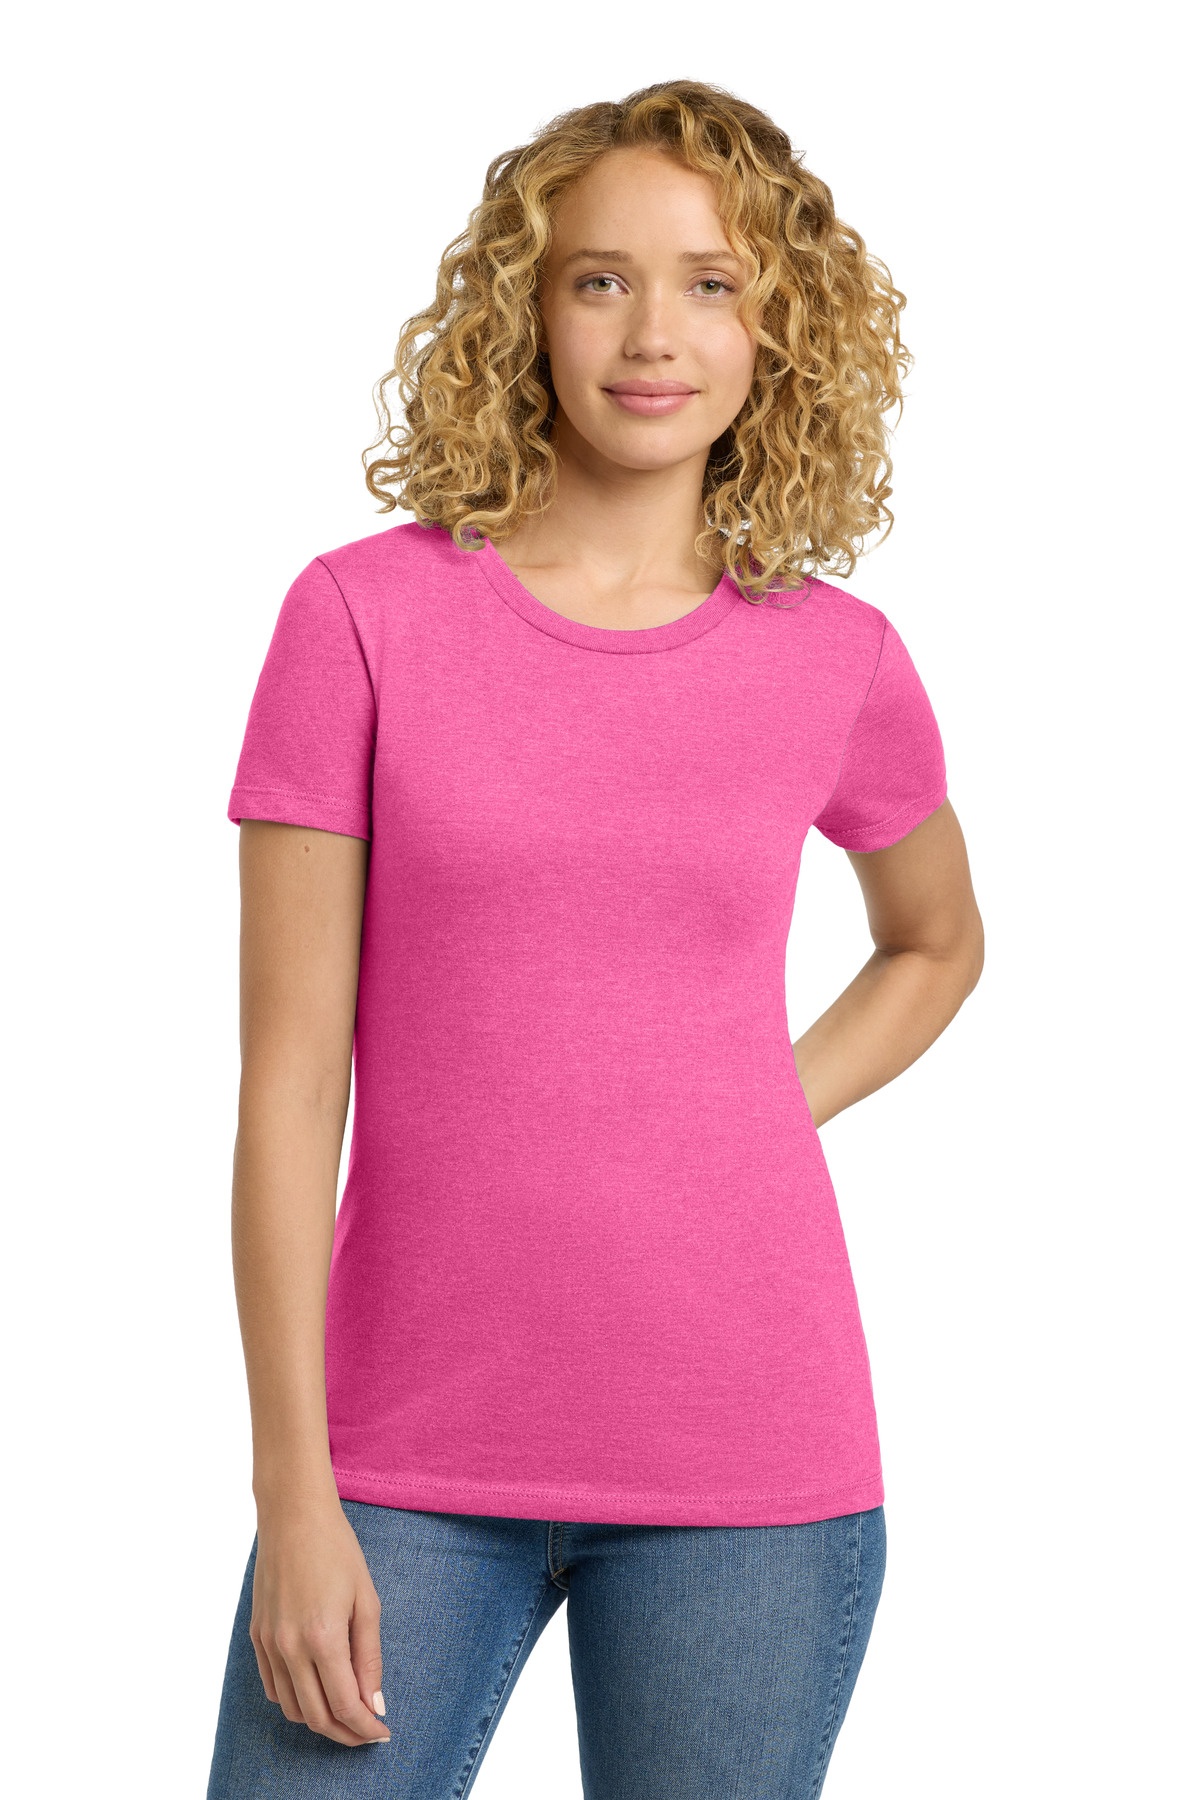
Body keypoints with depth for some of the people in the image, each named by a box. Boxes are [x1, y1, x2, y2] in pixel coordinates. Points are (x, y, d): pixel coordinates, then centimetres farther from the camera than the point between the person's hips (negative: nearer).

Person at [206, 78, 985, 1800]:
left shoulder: (836, 662, 2)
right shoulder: (364, 614, -3)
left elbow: (938, 944, 22)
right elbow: (291, 1078, -5)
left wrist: (754, 1129, 5)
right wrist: (294, 1492, -8)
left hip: (749, 1463, 1)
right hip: (409, 1459, -1)